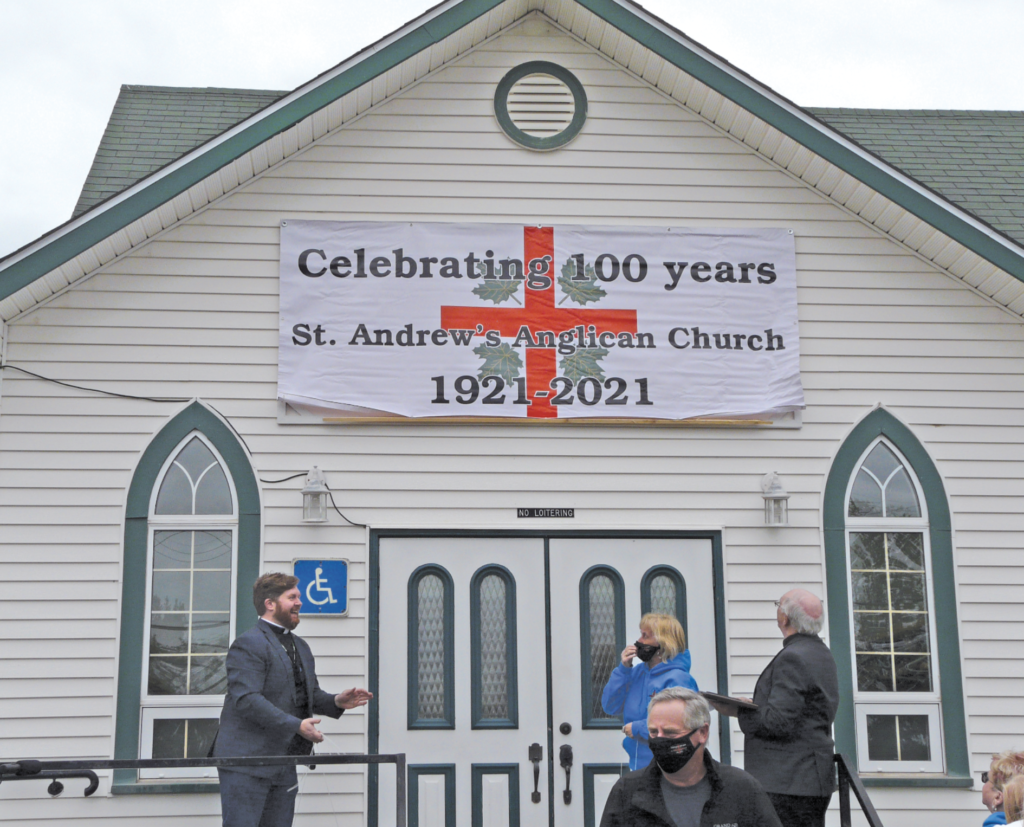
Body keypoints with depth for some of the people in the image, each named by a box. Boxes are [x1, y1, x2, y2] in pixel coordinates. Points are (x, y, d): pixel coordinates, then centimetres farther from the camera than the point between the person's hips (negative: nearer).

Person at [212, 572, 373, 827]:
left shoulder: (300, 647, 21)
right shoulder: (248, 644, -11)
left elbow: (310, 694, 23)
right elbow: (246, 699, -22)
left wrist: (336, 702, 1)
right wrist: (296, 725, -26)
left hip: (283, 764, 9)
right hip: (246, 761, -9)